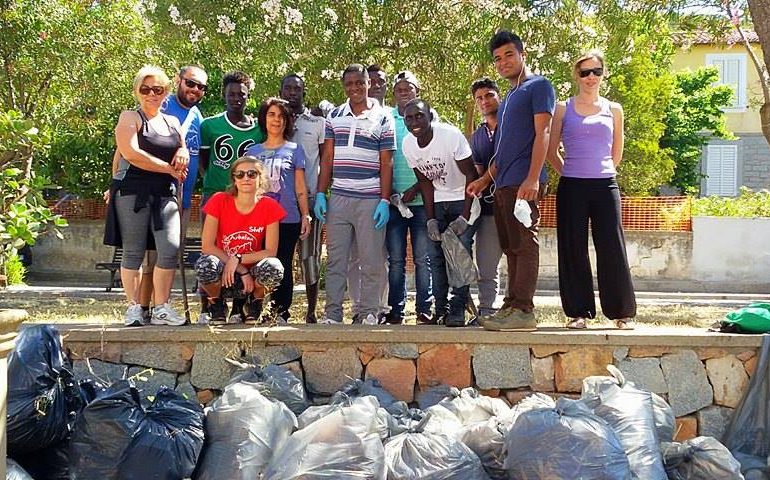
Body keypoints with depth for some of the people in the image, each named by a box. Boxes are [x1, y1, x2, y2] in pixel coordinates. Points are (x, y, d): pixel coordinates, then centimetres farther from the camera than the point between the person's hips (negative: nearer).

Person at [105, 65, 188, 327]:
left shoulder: (172, 122, 20)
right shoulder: (130, 118, 3)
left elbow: (184, 154, 24)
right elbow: (131, 153, -11)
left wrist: (183, 152, -2)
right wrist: (170, 168, -7)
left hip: (165, 194, 4)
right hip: (133, 191, -4)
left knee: (170, 249, -10)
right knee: (134, 252, -1)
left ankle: (161, 309, -3)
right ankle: (134, 307, 7)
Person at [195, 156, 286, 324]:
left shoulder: (269, 206, -7)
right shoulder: (219, 201, -9)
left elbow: (270, 251, -10)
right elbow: (207, 246, -14)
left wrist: (237, 259, -23)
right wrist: (241, 271, -18)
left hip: (253, 277, 1)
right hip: (224, 276, 0)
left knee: (273, 267, -33)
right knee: (205, 265, -35)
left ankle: (254, 304, 2)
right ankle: (217, 305, 0)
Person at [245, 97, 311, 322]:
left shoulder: (294, 150, 8)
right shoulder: (253, 151, 14)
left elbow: (300, 187, 7)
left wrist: (305, 216, 0)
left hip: (287, 219, -2)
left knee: (283, 266, 1)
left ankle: (281, 313, 6)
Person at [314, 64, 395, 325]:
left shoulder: (382, 118, 3)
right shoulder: (334, 116, 11)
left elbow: (386, 163, 1)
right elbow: (327, 158, 12)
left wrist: (385, 200, -7)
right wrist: (321, 194, 3)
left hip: (370, 200, -2)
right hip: (338, 198, 3)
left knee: (371, 261, 1)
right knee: (335, 259, 4)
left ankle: (369, 314, 9)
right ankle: (332, 313, 10)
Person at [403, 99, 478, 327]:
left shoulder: (451, 135, -25)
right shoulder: (408, 145, -9)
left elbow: (471, 175, -18)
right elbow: (425, 182, 2)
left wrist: (465, 217, -20)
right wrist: (430, 220, -5)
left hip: (463, 199, -5)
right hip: (437, 203, 5)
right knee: (435, 255, 1)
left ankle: (458, 309, -9)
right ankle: (440, 308, 10)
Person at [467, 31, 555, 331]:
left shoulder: (538, 86, 0)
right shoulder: (509, 96, 25)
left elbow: (542, 133, -11)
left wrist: (533, 178, -20)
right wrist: (486, 179, 21)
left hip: (523, 182, -9)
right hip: (503, 184, 9)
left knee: (524, 245, -10)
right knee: (512, 248, 9)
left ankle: (523, 311, -12)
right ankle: (511, 307, 12)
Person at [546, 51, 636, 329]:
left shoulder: (613, 110, 11)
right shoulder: (563, 109, 7)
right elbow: (551, 152, 10)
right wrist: (571, 174, 12)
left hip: (605, 186, 1)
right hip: (572, 188, 0)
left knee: (611, 249, -1)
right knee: (573, 251, 1)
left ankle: (622, 313, 7)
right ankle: (579, 312, 9)